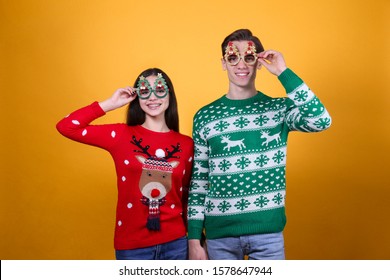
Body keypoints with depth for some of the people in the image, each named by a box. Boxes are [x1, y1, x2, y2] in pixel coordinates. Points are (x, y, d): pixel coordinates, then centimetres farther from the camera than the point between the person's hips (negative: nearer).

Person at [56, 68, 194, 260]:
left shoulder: (186, 144, 3)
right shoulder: (121, 135, -2)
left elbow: (186, 196, 11)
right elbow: (66, 127, -8)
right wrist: (109, 104, -7)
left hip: (175, 243, 2)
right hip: (132, 246, -2)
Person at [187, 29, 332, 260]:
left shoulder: (278, 109, 0)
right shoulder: (205, 117, 2)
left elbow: (321, 120, -21)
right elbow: (198, 182, 4)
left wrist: (283, 73, -17)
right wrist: (194, 238, 1)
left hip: (268, 232, -1)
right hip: (219, 233, 1)